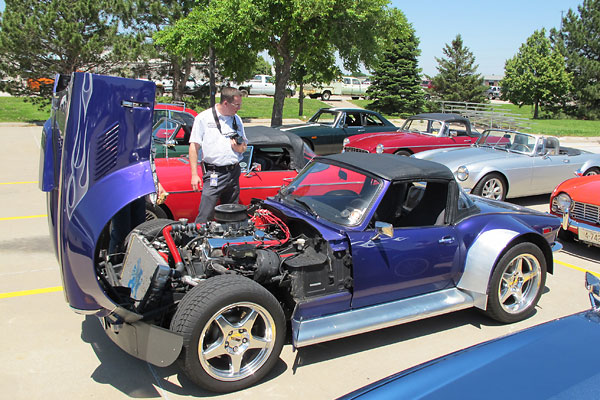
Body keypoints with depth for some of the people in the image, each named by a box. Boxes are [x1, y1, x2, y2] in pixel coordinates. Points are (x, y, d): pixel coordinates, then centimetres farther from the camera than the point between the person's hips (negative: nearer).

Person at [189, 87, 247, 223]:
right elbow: (194, 146, -4)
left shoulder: (237, 119, 12)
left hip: (234, 173, 5)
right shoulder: (203, 118, -3)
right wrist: (194, 175, -10)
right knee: (204, 216, -9)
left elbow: (244, 147, 20)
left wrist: (239, 147, -6)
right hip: (214, 175, -5)